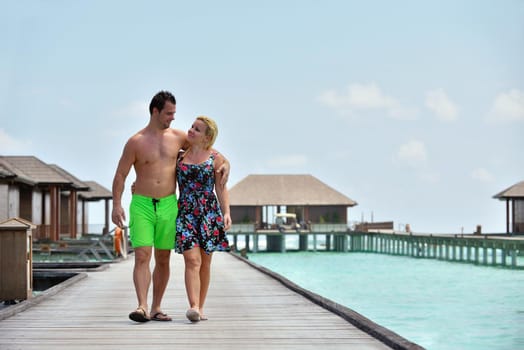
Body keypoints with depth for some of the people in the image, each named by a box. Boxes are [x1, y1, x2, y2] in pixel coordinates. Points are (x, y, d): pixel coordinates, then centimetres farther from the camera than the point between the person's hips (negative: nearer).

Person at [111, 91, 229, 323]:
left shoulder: (177, 137, 6)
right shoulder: (136, 142, -3)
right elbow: (120, 175, -1)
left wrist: (225, 164, 2)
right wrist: (116, 205, -11)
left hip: (168, 206, 4)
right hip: (141, 205, -3)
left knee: (163, 259, 6)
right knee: (142, 256, -14)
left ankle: (156, 308, 14)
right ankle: (142, 307, -21)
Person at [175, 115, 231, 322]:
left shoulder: (215, 159, 6)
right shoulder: (179, 156, 10)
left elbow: (222, 189, 4)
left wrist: (226, 213, -7)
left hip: (209, 212, 0)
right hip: (185, 212, 0)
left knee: (205, 262, 5)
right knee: (192, 260, -13)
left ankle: (200, 308, 14)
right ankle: (193, 307, -23)